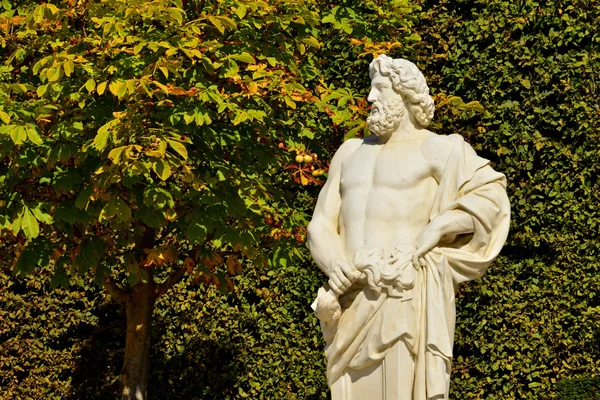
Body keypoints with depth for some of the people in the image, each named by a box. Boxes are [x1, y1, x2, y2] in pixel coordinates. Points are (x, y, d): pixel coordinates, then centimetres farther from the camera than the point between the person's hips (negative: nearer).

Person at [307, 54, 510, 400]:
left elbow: (491, 195, -7)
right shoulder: (352, 152, 20)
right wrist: (334, 268, -6)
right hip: (354, 301, 5)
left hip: (409, 296, -5)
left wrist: (436, 229, -16)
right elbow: (321, 226, 14)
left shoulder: (438, 150, 4)